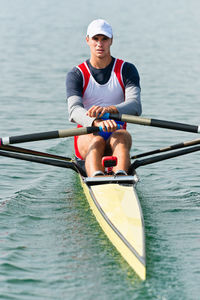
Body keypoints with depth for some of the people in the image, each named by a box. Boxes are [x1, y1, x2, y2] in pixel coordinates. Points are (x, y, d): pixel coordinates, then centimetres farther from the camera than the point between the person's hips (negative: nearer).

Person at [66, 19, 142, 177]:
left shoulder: (127, 70, 4)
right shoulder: (76, 75, 2)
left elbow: (135, 106, -14)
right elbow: (74, 110, -17)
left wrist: (108, 109, -36)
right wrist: (97, 122, -41)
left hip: (117, 131, 1)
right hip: (87, 135, 0)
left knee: (121, 137, -34)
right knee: (96, 141, -35)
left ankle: (121, 175, -64)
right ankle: (96, 178, -66)